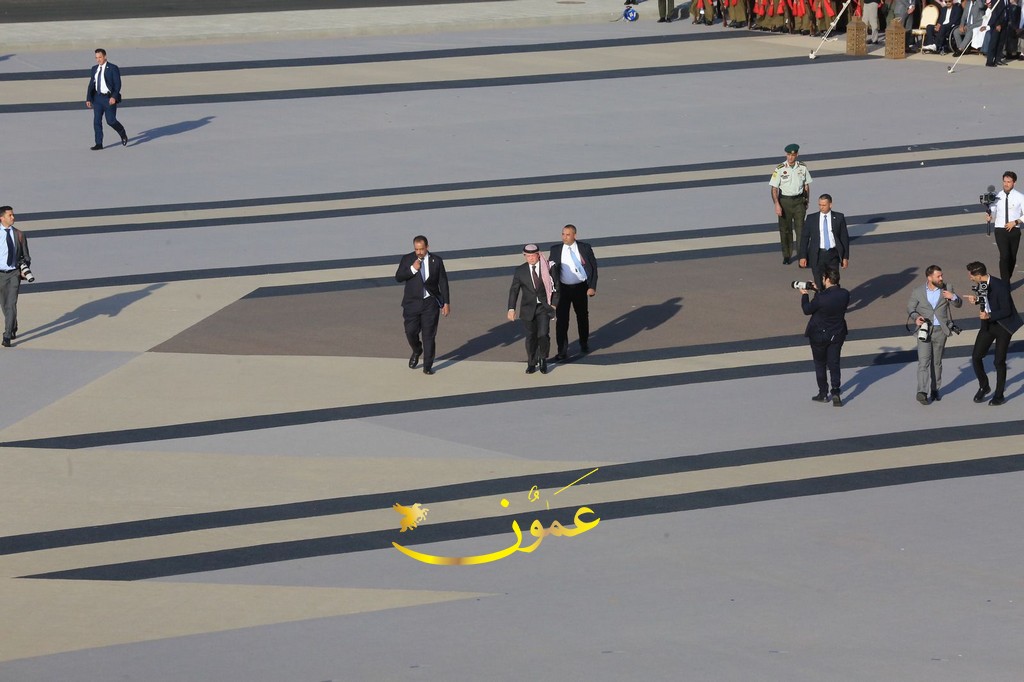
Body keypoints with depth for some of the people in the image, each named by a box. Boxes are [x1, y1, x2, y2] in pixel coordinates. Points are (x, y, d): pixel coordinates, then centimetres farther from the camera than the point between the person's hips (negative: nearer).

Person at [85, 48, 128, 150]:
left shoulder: (113, 68, -7)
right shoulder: (95, 69, 10)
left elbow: (117, 84, -10)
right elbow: (91, 85, 11)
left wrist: (114, 97, -22)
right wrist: (88, 99, 4)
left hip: (109, 98, -5)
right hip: (98, 97, 5)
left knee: (111, 120, -3)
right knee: (97, 121, -1)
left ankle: (123, 135, 25)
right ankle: (99, 144, 4)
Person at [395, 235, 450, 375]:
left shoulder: (436, 261, 1)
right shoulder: (407, 259, 2)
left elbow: (443, 283, 4)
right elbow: (398, 277, -4)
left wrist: (446, 303, 1)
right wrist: (413, 269, -17)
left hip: (430, 303, -1)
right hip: (412, 303, 1)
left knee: (429, 335, -1)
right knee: (411, 331, -3)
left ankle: (427, 366, 7)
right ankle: (416, 351, 29)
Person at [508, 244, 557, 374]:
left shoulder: (548, 268, -2)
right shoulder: (520, 271, 0)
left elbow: (555, 287, 6)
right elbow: (514, 291, 1)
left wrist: (554, 304, -2)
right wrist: (511, 309, -6)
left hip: (544, 307, -1)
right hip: (528, 309, 2)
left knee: (543, 335, -13)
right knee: (531, 337, 6)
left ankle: (543, 360, 10)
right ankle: (532, 364, 21)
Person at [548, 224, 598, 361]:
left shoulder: (585, 248, -4)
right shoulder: (556, 250, -1)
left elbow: (593, 267, 0)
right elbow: (549, 267, 7)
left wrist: (592, 287, -6)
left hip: (580, 287, 0)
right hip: (563, 288, 0)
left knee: (582, 316, 17)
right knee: (561, 319, -7)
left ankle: (584, 343, 38)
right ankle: (561, 351, -3)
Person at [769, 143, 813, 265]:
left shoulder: (802, 168, 1)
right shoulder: (779, 169, -8)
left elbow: (806, 185, 13)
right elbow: (774, 189, -9)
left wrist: (806, 201, 14)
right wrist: (777, 205, -18)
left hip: (799, 201, 1)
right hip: (784, 201, -1)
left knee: (800, 228, -6)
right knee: (785, 229, 7)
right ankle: (787, 255, 21)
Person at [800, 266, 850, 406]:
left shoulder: (821, 298, -29)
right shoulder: (845, 295, -13)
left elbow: (807, 310, -12)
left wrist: (804, 295, 4)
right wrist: (819, 290, 12)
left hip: (819, 336, -4)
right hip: (838, 334, 4)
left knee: (820, 364, 15)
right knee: (834, 363, 13)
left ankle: (823, 393, 23)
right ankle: (836, 393, 1)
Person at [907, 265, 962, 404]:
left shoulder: (946, 289, 4)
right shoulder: (917, 292, 0)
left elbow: (959, 304, 10)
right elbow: (910, 308, 7)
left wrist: (953, 297, -13)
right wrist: (916, 317, -15)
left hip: (940, 330, 2)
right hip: (924, 330, -2)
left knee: (937, 362, 11)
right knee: (923, 361, -12)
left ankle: (934, 389, 23)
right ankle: (922, 392, -20)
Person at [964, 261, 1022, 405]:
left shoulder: (1000, 286, -26)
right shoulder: (980, 285, -4)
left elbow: (1006, 311, -21)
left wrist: (989, 316, -32)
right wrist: (976, 300, -4)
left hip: (1003, 326, -7)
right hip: (988, 324, 7)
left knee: (999, 361, 1)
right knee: (976, 357, 3)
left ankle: (999, 395, 16)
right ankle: (983, 386, 25)